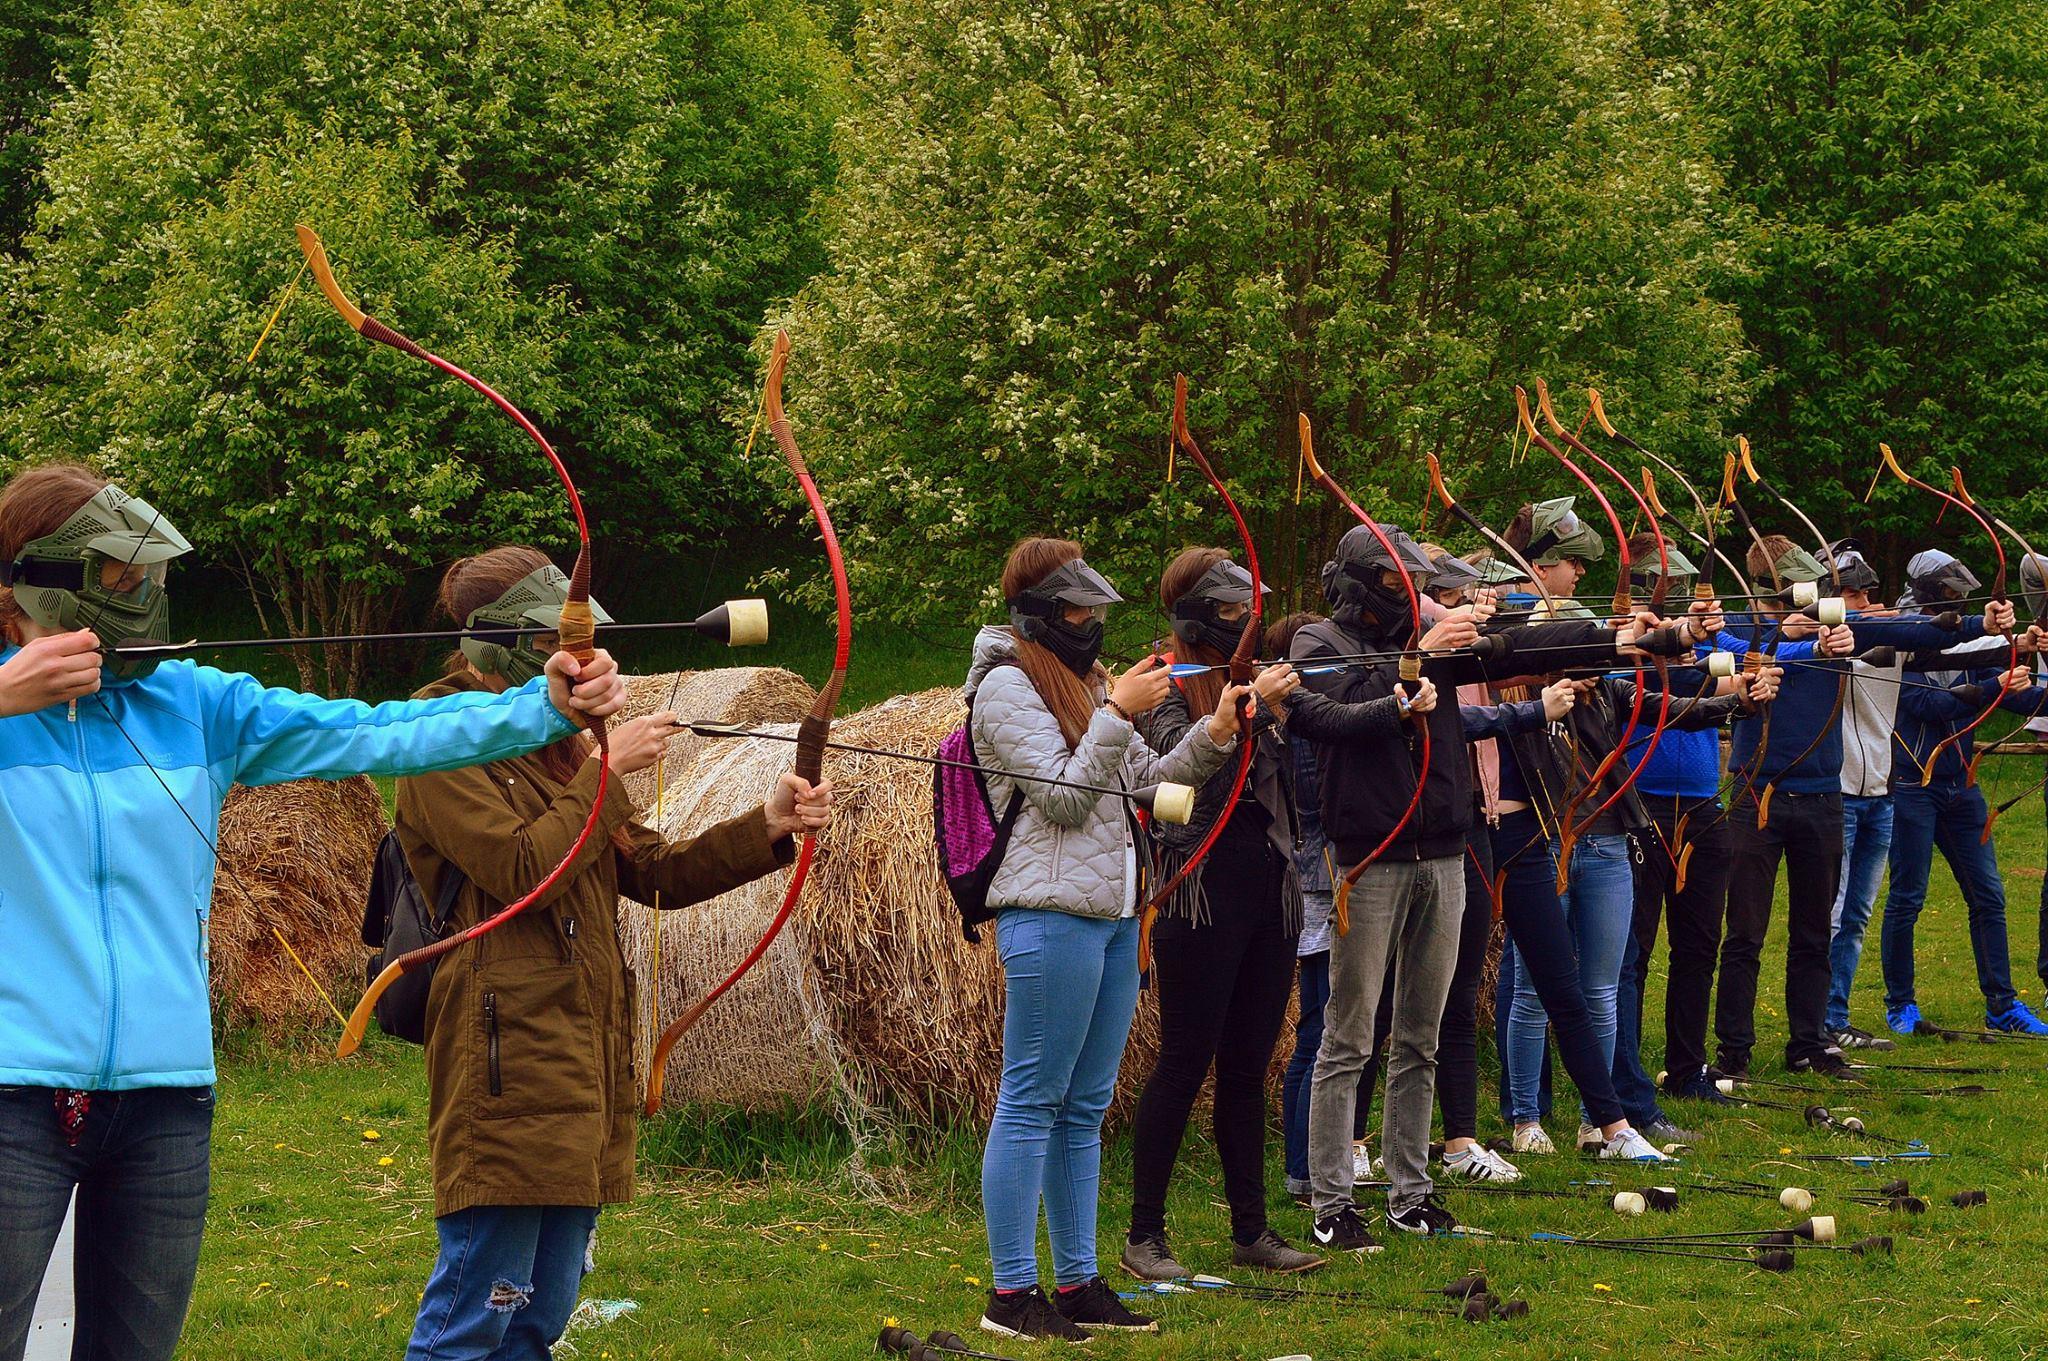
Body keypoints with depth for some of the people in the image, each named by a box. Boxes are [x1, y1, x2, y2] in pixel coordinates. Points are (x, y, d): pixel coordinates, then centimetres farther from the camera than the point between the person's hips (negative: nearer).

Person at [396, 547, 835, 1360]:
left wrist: (769, 829, 3)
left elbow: (655, 872, 16)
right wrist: (606, 771, -12)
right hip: (509, 1058, -9)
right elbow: (522, 871, -18)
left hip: (582, 1052, 9)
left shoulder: (557, 741, 20)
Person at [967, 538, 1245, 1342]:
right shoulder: (1007, 686, -8)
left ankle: (1077, 1283, 16)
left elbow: (1145, 780, 19)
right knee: (1033, 1102, -6)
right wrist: (1120, 713, -17)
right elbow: (1061, 796, -14)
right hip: (1051, 909, -9)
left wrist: (1213, 735, 5)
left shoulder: (1086, 681, 19)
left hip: (1113, 910, 9)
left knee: (1085, 1109, 11)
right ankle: (1011, 1293, -4)